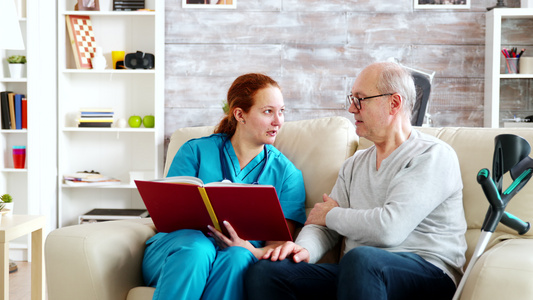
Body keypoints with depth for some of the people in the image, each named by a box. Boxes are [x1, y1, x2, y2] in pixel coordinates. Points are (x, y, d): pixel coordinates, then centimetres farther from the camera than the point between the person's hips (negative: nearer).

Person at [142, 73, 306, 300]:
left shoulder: (287, 173, 12)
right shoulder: (196, 151, 10)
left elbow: (278, 243, 4)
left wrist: (252, 251, -20)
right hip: (181, 245, 0)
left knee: (237, 257, -36)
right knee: (196, 247, -36)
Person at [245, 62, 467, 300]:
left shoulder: (433, 155, -5)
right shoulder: (354, 165, 21)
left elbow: (389, 228, -18)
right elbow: (323, 226, 16)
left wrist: (333, 215, 0)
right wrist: (304, 248, -9)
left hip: (426, 275, -6)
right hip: (357, 273, 7)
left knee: (361, 258, -41)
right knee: (264, 272, -16)